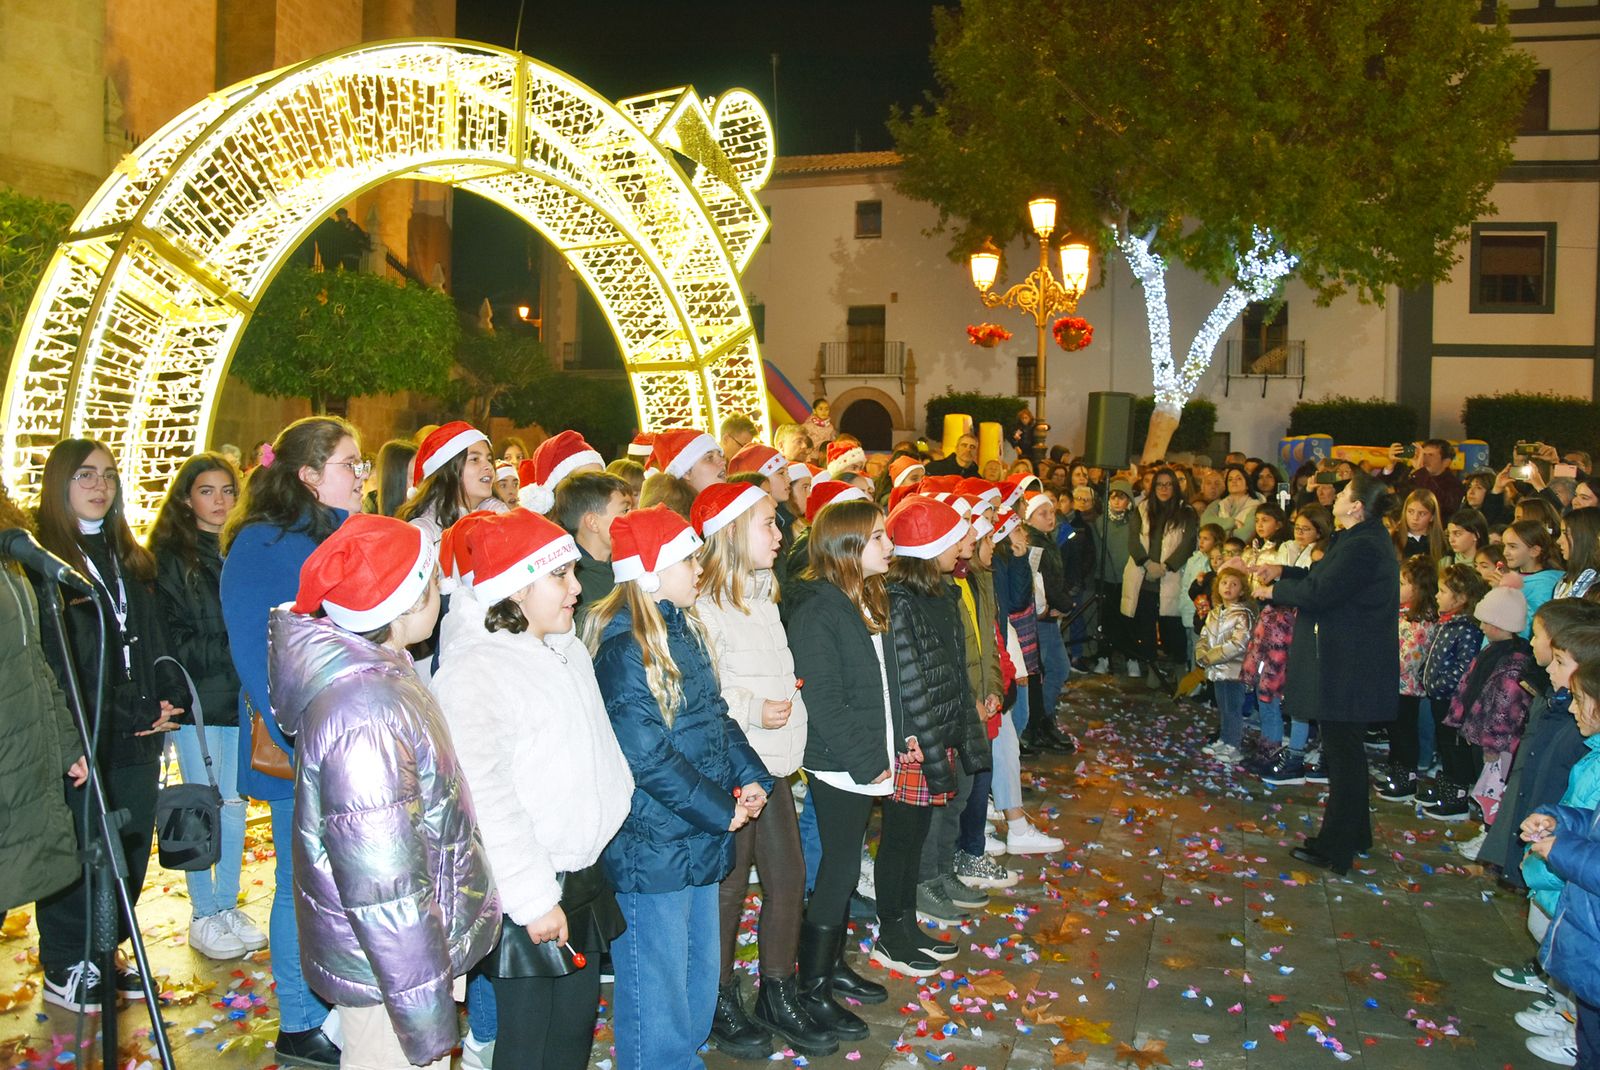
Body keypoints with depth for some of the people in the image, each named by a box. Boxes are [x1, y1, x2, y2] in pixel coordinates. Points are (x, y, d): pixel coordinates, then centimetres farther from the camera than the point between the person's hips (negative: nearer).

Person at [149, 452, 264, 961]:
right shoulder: (170, 556, -3)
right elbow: (173, 640, -8)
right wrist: (230, 651, -15)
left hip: (243, 695, 4)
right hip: (197, 700, -4)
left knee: (234, 802, 10)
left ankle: (228, 905, 22)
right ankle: (203, 916, 15)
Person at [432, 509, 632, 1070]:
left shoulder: (568, 651, 9)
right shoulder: (473, 671, -19)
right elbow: (485, 800, -23)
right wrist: (534, 900, -21)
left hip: (583, 877, 8)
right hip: (525, 897, -8)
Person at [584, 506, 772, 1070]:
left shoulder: (684, 630, 8)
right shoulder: (623, 649, -20)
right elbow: (647, 758, -22)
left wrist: (750, 777, -1)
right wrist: (722, 810, -16)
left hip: (701, 836, 9)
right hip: (652, 847, -9)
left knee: (700, 977, 22)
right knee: (657, 992, 6)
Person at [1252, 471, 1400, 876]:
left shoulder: (1362, 547, -23)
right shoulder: (1366, 540, 12)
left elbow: (1318, 593, -25)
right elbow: (1327, 579, 21)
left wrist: (1275, 590, -9)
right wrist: (1283, 571, 14)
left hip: (1347, 671, -11)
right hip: (1352, 665, 11)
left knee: (1343, 754, -3)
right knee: (1345, 752, 20)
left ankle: (1335, 849, 6)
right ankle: (1354, 833, 32)